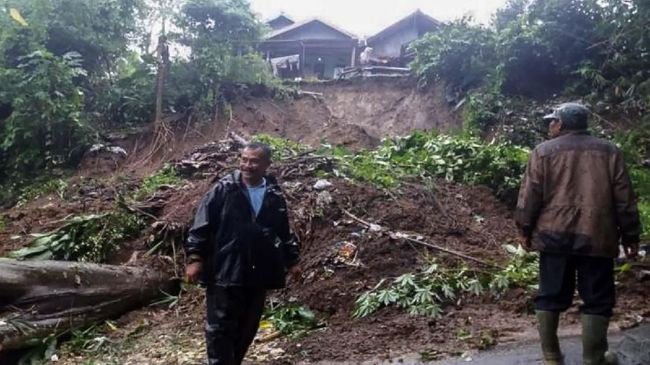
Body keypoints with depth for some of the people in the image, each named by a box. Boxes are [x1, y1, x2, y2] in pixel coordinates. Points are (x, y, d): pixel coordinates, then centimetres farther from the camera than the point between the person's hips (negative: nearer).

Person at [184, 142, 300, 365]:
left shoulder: (275, 197, 5)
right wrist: (194, 257, -11)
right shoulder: (224, 190, -5)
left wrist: (291, 255, 5)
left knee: (247, 328, 16)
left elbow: (284, 232, 15)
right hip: (224, 272, -4)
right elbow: (202, 225, -6)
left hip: (258, 275, 4)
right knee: (220, 328, -1)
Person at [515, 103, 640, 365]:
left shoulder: (544, 151, 1)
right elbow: (624, 199, 5)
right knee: (597, 299, 9)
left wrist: (525, 229, 7)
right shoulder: (609, 152, 6)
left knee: (550, 295, 10)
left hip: (553, 235, 0)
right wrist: (630, 236, 11)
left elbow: (530, 196, -2)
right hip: (596, 237, 0)